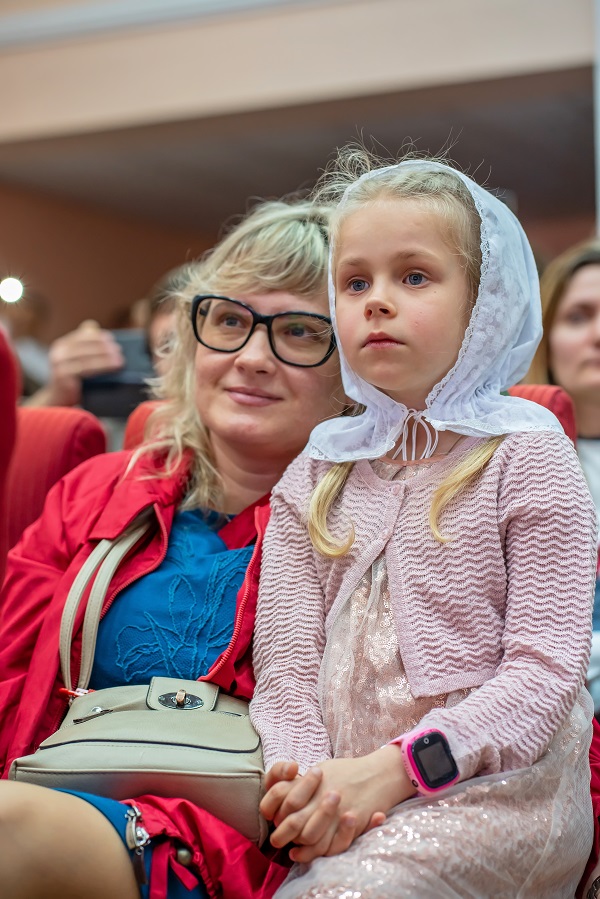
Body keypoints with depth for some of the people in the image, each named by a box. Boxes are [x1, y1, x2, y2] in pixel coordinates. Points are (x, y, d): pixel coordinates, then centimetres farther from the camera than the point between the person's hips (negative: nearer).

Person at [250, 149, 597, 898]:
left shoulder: (526, 453, 0)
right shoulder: (316, 475, 12)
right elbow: (285, 661, 7)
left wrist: (396, 766, -18)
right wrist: (307, 779, -13)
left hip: (498, 787, -4)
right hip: (354, 804, 4)